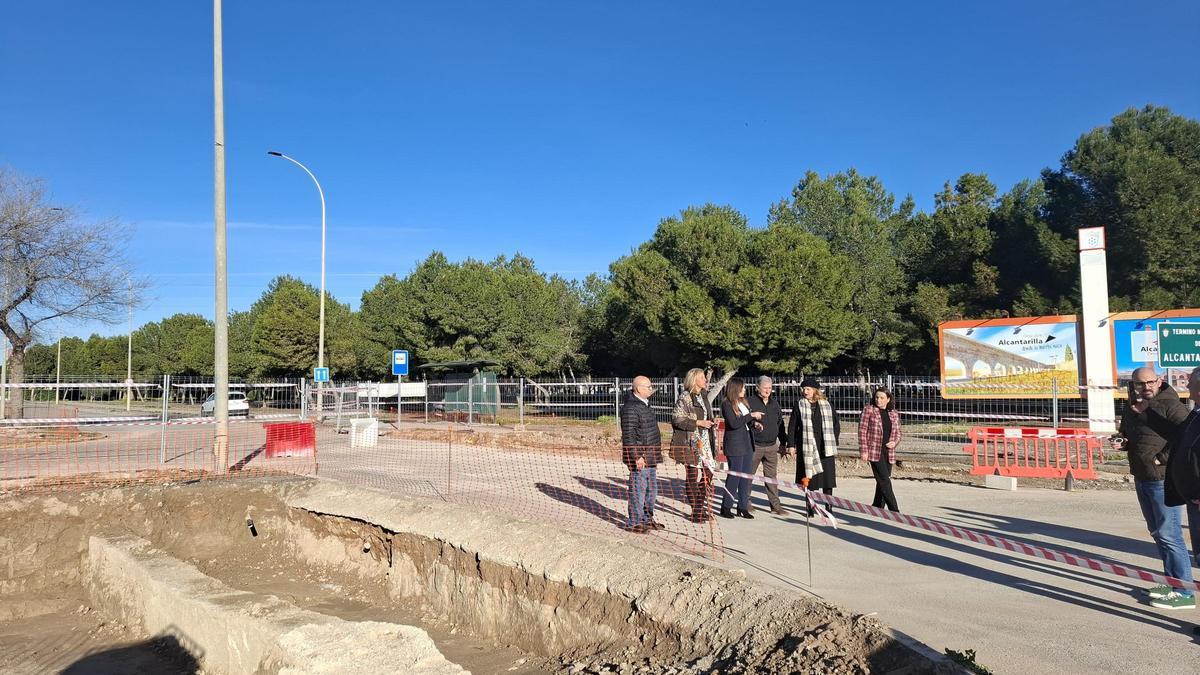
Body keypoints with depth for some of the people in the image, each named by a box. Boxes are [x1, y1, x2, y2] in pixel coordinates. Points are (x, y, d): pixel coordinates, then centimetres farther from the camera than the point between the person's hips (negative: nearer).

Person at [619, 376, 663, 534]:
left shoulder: (645, 404, 16)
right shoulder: (630, 408, -17)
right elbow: (628, 435, -21)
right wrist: (636, 457, -23)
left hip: (650, 457, 10)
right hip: (639, 457, -10)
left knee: (652, 490, 16)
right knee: (638, 489, -4)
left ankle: (647, 518, 28)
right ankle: (634, 522, 4)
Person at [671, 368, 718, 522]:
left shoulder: (703, 396, 16)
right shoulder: (684, 397, -10)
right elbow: (676, 419, -16)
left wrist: (712, 421, 8)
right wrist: (698, 423, -20)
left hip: (705, 442, 8)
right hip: (691, 444, -8)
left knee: (707, 475, 8)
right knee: (693, 477, -1)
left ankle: (705, 510, 20)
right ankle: (696, 513, 6)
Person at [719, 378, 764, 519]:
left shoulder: (744, 402, 13)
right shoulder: (726, 404, -9)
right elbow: (734, 423, -19)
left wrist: (756, 421, -1)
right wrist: (751, 416, -15)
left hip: (748, 443, 7)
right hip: (734, 445, -7)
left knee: (745, 476, 8)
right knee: (734, 475, -4)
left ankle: (743, 507, 15)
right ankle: (726, 507, 5)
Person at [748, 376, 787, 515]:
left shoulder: (774, 403, 12)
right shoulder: (750, 402, -5)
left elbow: (780, 423, 18)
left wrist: (783, 442, 18)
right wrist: (754, 423, -26)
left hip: (771, 446, 4)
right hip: (754, 446, -4)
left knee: (772, 476, 6)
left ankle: (775, 505, 10)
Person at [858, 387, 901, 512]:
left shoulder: (894, 413, 11)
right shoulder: (869, 410, -2)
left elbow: (898, 432, 19)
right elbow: (862, 430, -4)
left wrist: (894, 442, -3)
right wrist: (863, 450, -10)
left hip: (888, 452, 5)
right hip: (874, 451, -5)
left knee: (882, 483, 9)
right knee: (884, 481, -10)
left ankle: (877, 509, 20)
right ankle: (894, 511, -9)